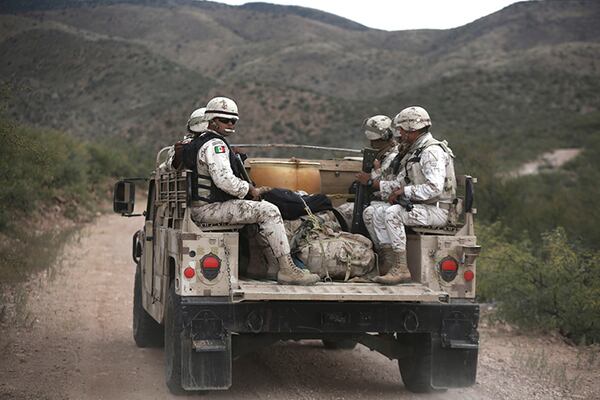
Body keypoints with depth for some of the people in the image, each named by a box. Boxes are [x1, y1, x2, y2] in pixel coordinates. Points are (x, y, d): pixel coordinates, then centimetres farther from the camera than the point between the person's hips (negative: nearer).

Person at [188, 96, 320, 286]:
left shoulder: (199, 141, 18)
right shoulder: (215, 145, -15)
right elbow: (224, 180, -27)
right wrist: (250, 190, -11)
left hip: (202, 207, 11)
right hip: (208, 209, -11)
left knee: (262, 206, 23)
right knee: (268, 211, -17)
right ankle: (287, 269, -19)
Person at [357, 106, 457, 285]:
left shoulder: (433, 151, -13)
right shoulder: (414, 152, 19)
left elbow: (434, 188, -25)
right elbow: (399, 184, 20)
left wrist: (404, 192, -20)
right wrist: (372, 181, 9)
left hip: (436, 211, -10)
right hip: (416, 207, 10)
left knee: (392, 213, -32)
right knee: (371, 212, -1)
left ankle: (401, 268, -29)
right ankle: (389, 261, -7)